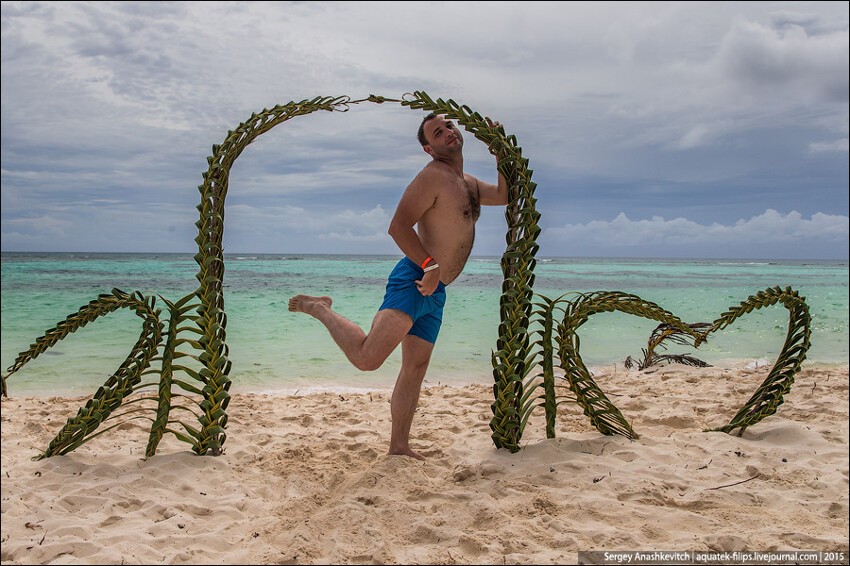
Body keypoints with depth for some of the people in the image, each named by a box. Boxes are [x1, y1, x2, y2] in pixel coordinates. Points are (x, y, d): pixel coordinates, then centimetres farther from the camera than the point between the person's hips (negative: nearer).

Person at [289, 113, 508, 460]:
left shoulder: (469, 184, 19)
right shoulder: (433, 176, -10)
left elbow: (504, 195, 34)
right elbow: (398, 227, -19)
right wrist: (429, 266, -22)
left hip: (434, 290, 9)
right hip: (413, 282, -9)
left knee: (415, 370, 12)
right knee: (366, 357, -22)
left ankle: (399, 446, 21)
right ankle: (319, 308, 0)